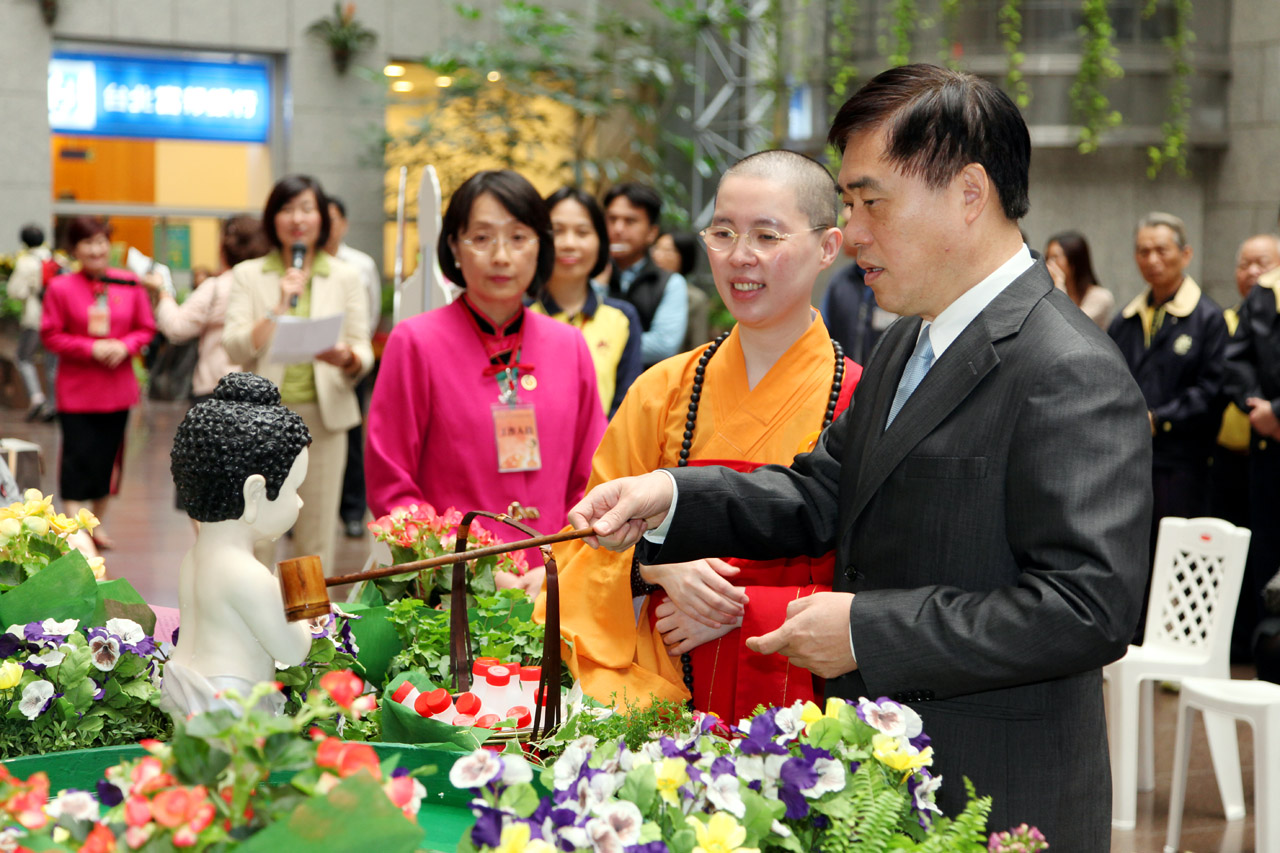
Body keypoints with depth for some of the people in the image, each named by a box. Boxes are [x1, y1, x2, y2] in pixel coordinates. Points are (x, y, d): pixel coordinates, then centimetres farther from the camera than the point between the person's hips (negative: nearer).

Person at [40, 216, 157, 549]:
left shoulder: (129, 284, 0)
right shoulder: (61, 288, -7)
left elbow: (146, 328, 7)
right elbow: (51, 335, -5)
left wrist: (125, 346, -12)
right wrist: (91, 349, -15)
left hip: (117, 387, 3)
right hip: (76, 390, -3)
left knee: (109, 456, 11)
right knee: (78, 456, -6)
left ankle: (98, 524, 27)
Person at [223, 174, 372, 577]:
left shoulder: (345, 278, 11)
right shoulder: (247, 275, 8)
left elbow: (364, 354, 6)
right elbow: (235, 347, -3)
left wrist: (346, 359, -18)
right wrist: (280, 307, -13)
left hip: (322, 414, 1)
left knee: (316, 537, 2)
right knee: (256, 535, -3)